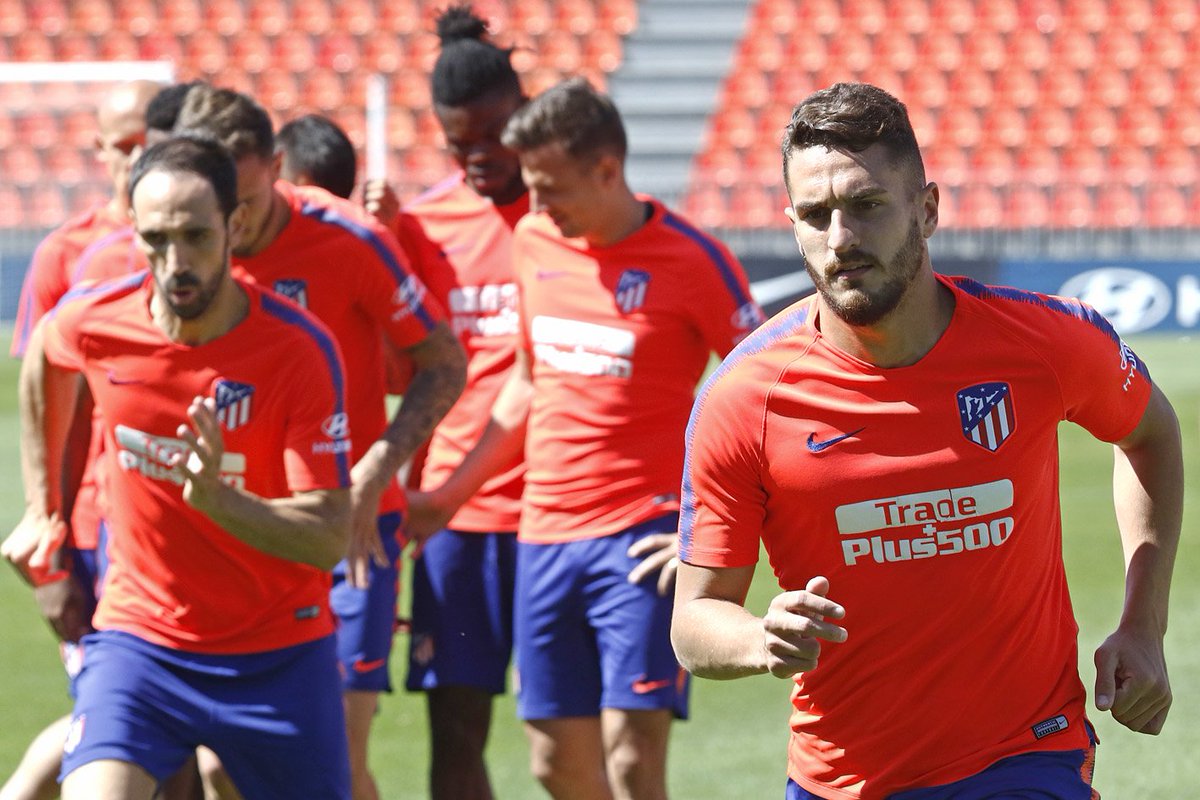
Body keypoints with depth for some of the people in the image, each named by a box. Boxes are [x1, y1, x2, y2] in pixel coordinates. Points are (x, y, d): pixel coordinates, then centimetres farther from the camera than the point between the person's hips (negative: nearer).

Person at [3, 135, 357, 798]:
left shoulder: (300, 349, -17)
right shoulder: (94, 321, -9)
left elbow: (328, 537, -19)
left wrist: (216, 498, -36)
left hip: (279, 654, -1)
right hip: (138, 637, 1)